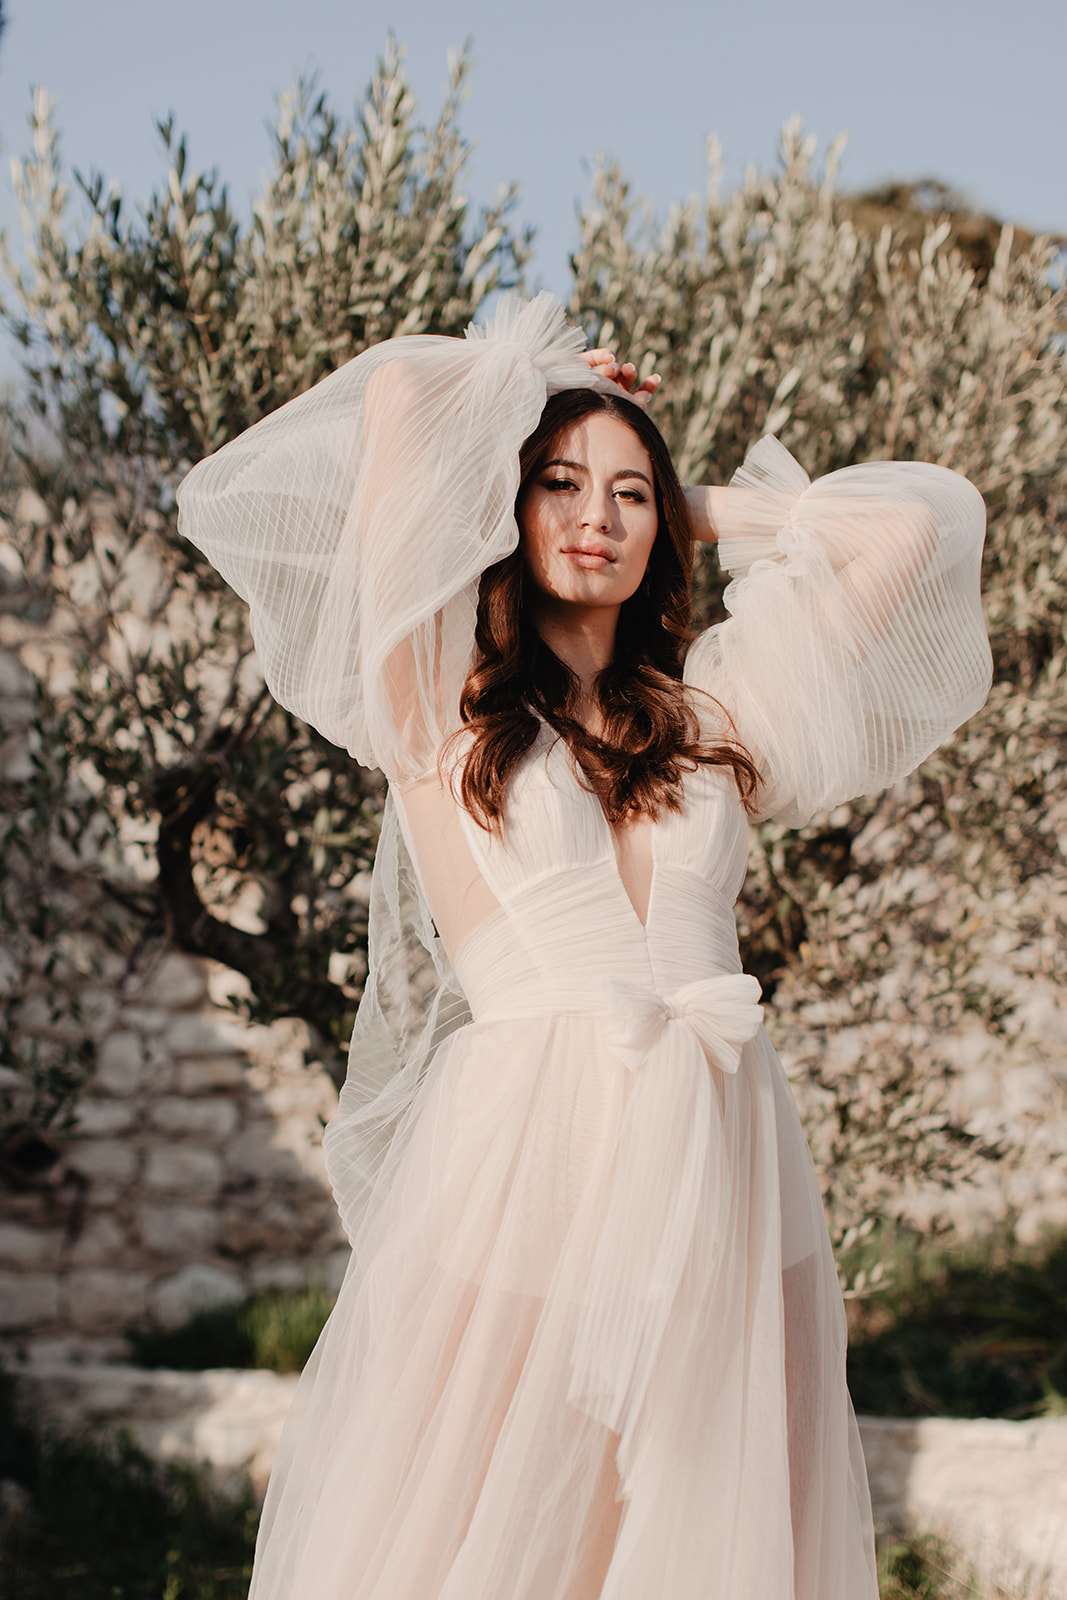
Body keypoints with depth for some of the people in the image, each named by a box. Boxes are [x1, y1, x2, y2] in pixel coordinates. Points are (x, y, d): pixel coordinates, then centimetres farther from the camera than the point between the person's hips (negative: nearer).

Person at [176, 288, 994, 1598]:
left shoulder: (710, 708, 16)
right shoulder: (436, 694, 5)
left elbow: (909, 525, 17)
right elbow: (398, 394, -1)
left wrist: (705, 513, 21)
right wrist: (531, 377, 19)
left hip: (717, 1180, 4)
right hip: (524, 1160, -3)